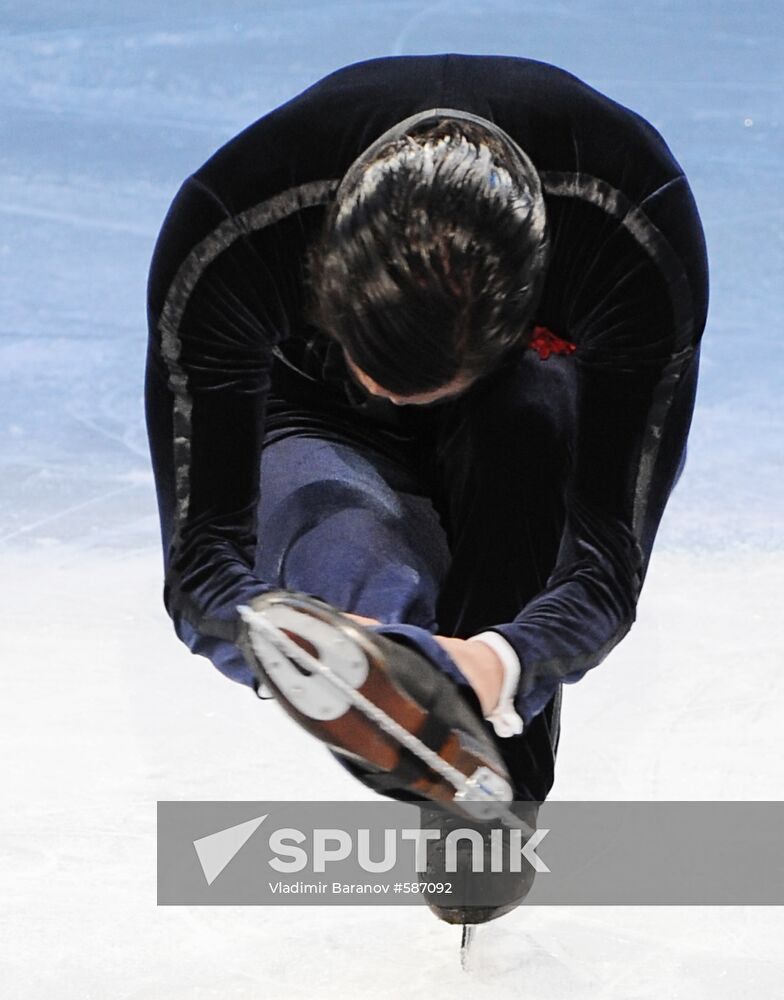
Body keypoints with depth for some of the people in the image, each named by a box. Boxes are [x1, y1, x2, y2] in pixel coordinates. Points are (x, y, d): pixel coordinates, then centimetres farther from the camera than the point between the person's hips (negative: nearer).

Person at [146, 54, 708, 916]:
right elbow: (202, 548, -36)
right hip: (318, 425, 0)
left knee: (531, 419, -37)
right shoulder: (225, 231, -38)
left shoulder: (638, 226, -39)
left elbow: (609, 552, -37)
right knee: (363, 584, -36)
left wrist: (504, 662, -60)